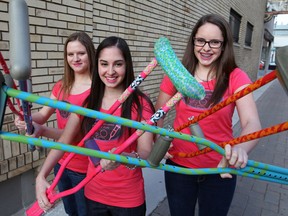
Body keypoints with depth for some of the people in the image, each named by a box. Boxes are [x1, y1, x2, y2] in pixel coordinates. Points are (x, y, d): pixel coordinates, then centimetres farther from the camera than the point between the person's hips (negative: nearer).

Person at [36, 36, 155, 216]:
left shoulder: (140, 104, -15)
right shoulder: (87, 101, -3)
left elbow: (146, 153, -19)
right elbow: (64, 141, 0)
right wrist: (41, 176, -12)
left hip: (129, 199, -3)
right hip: (93, 194, 4)